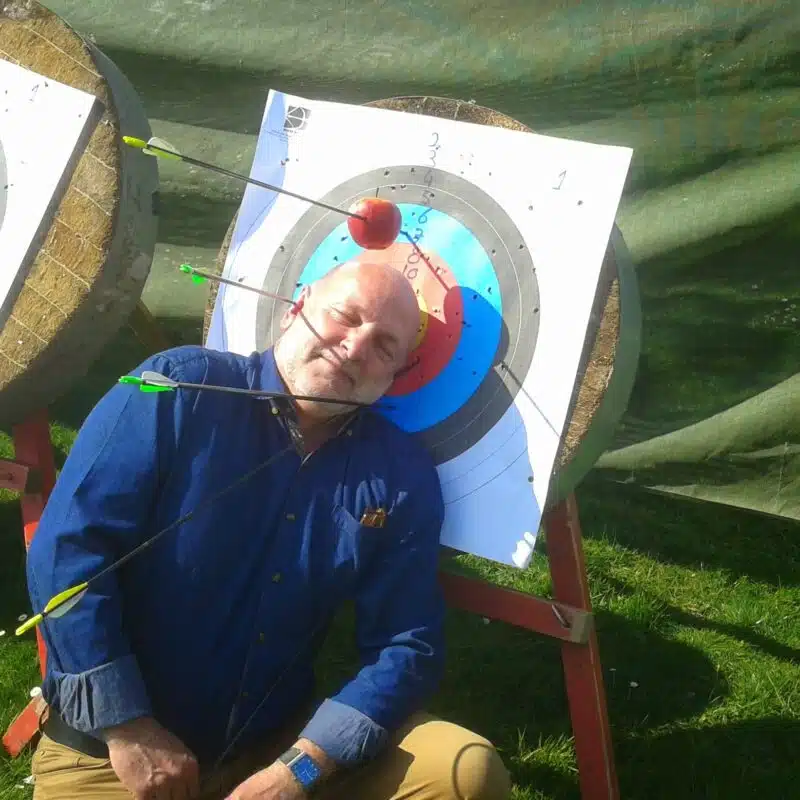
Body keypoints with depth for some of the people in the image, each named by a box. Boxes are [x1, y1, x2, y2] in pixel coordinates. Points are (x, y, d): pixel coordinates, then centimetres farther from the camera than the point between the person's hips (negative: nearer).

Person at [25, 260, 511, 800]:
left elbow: (404, 647, -4)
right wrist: (129, 730, -16)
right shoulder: (181, 390, -11)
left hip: (284, 742, 3)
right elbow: (68, 547, -15)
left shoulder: (403, 476, -3)